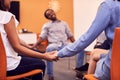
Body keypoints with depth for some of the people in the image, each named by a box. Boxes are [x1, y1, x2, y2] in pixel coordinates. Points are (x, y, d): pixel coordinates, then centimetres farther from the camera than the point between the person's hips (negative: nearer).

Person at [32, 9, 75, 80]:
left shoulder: (64, 23, 20)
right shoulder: (46, 25, 15)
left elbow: (70, 35, 17)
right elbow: (42, 37, 5)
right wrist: (33, 46, -10)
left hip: (65, 45, 2)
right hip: (54, 45, -2)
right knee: (49, 49, -40)